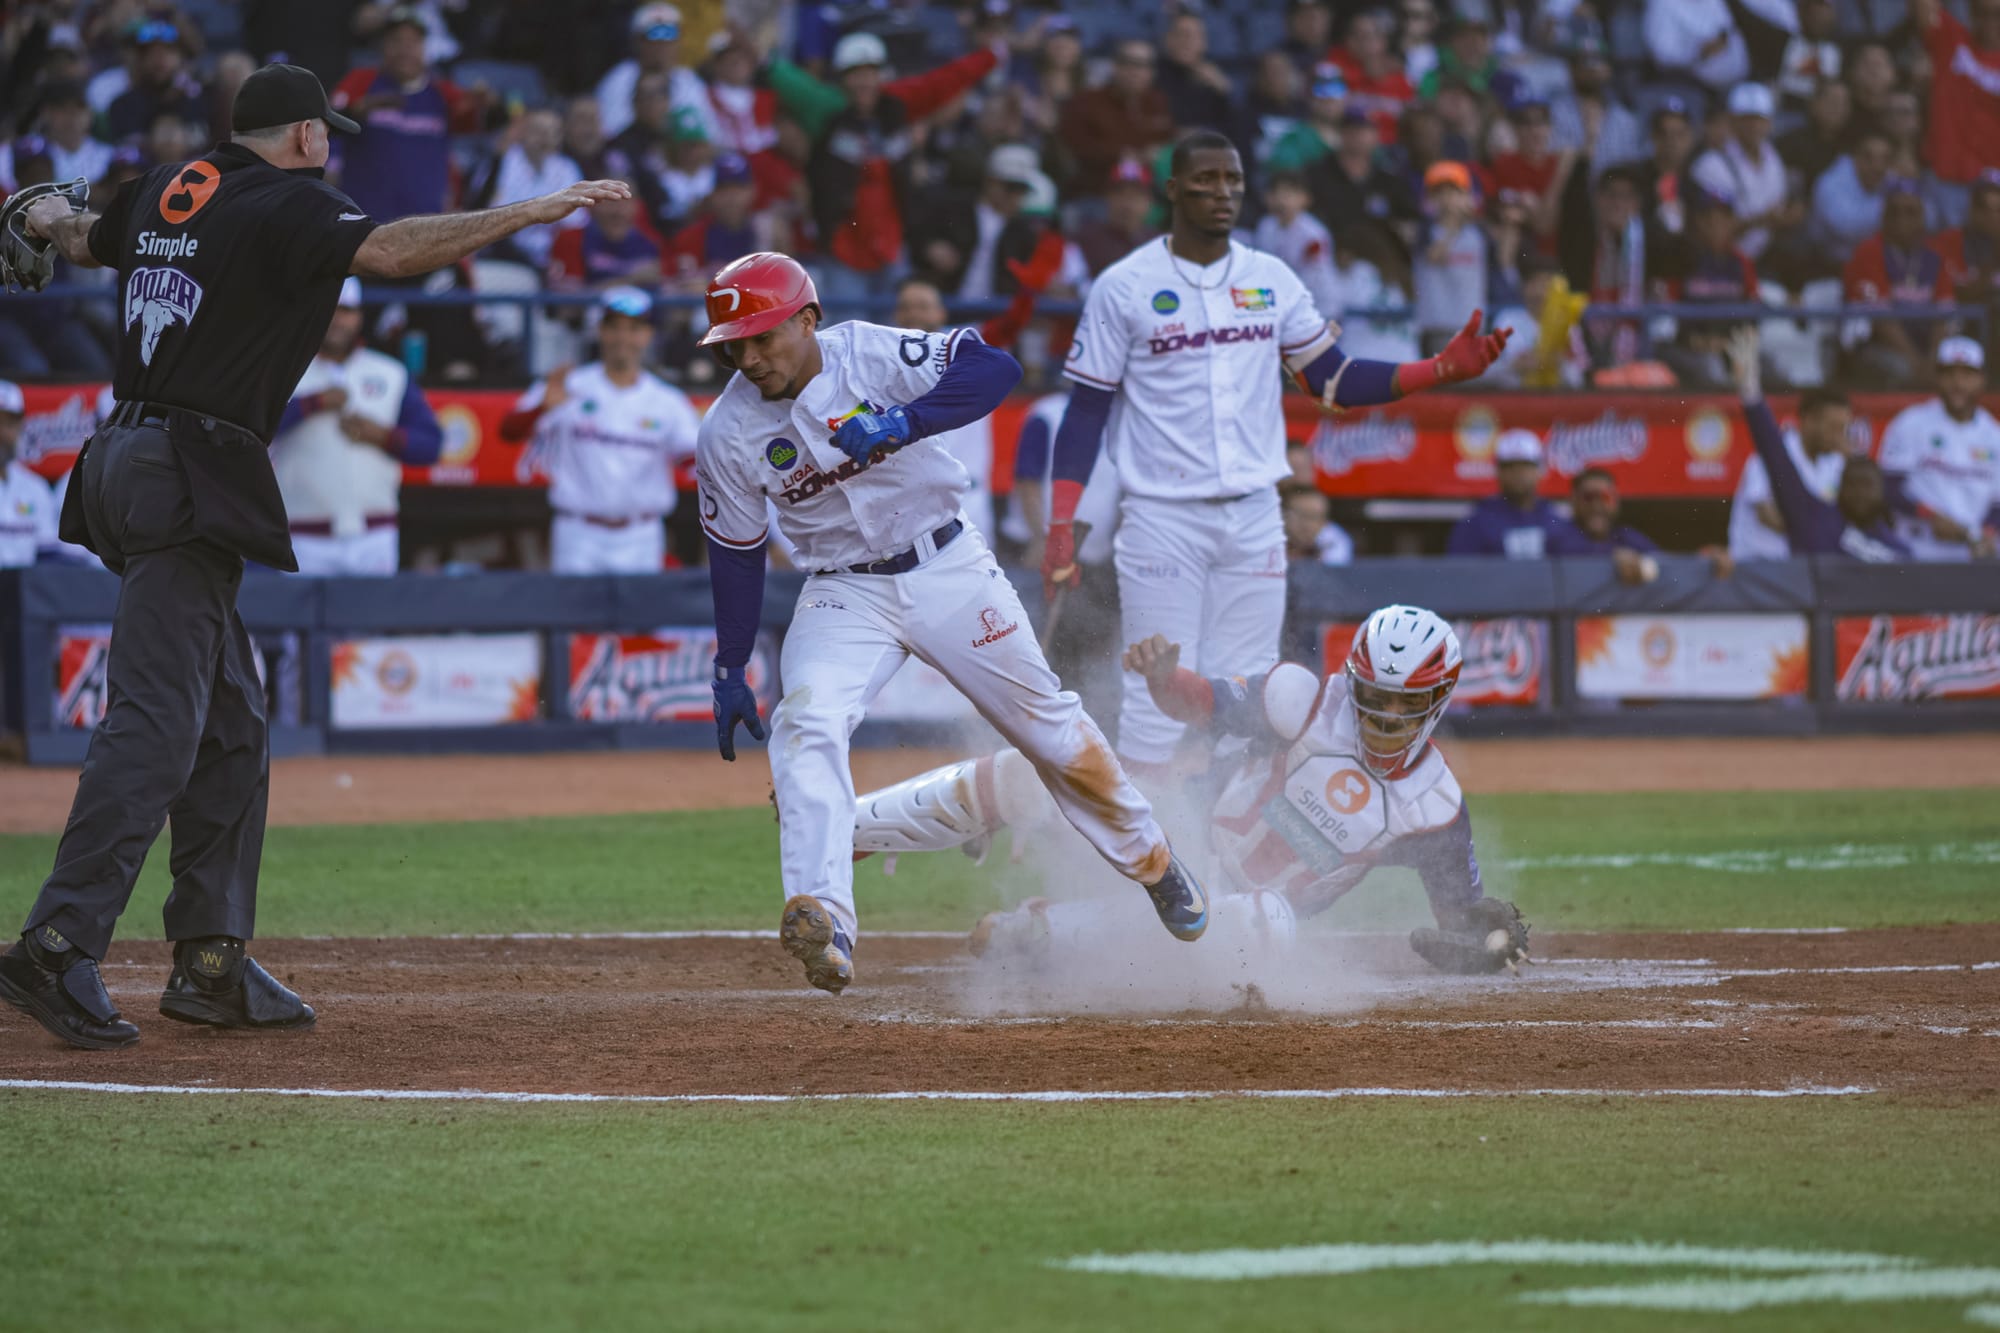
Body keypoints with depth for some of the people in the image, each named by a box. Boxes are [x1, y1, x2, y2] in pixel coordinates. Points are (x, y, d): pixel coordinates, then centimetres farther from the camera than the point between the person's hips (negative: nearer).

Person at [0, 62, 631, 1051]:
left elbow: (86, 241, 36)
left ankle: (211, 960, 13)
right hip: (188, 477, -10)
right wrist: (535, 210, -23)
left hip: (129, 457, 10)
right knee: (156, 721, -15)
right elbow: (390, 250, -24)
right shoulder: (286, 206, -8)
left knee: (230, 723, 13)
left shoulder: (164, 192, 16)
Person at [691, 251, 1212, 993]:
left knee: (1049, 726, 10)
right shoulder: (728, 434, -9)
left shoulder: (871, 355, -17)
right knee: (807, 725, -26)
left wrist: (902, 423, -41)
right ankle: (822, 921, -36)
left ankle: (1150, 862, 34)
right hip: (844, 594, 1)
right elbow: (735, 554, 1)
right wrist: (729, 672, 3)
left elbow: (995, 369, -29)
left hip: (948, 570, -1)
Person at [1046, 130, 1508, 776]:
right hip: (1161, 518, -4)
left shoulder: (1272, 280, 9)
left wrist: (1443, 369, -2)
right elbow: (1086, 409, -3)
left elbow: (1334, 381, 11)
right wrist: (1060, 525, -11)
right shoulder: (1125, 286, -3)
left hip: (1254, 516, 4)